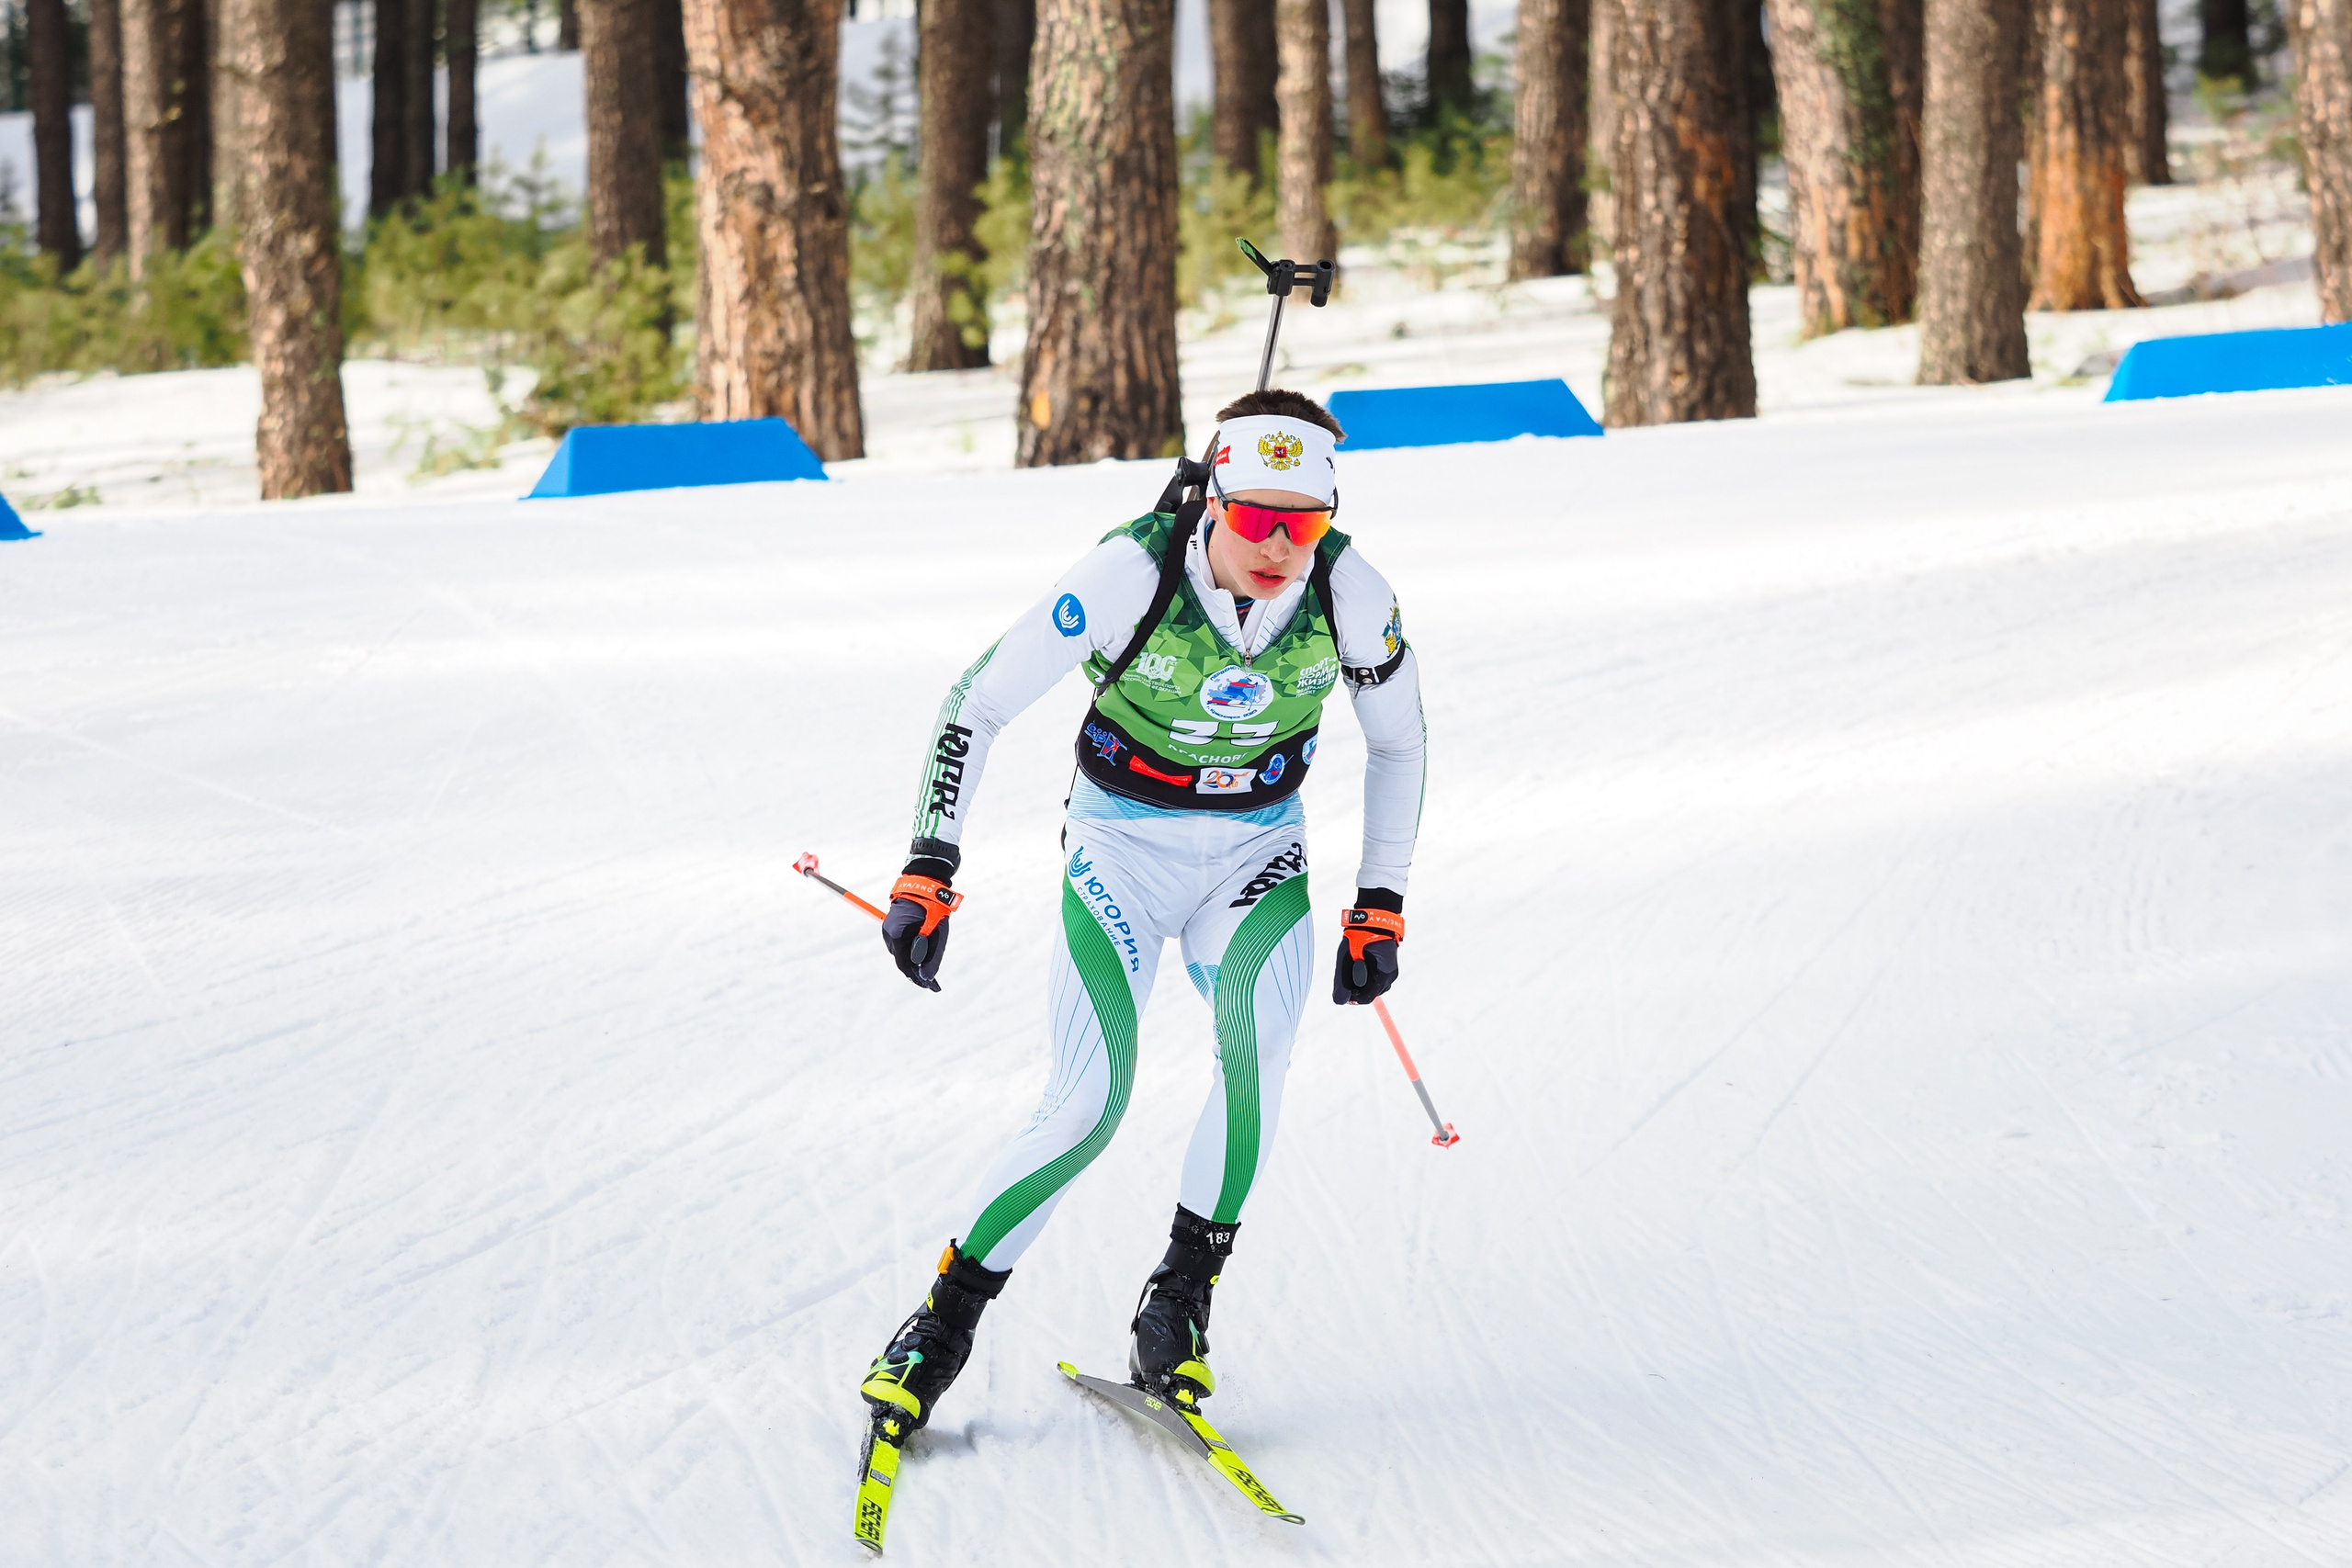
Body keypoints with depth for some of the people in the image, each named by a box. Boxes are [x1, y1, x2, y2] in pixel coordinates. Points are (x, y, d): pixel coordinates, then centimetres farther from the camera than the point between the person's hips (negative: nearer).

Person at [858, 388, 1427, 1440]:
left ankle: (1182, 1300, -16)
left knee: (1258, 1036, -30)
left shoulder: (1351, 594, -17)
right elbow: (978, 703, -15)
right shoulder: (1131, 575, -25)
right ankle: (941, 1328, 2)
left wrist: (1381, 906, 4)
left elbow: (1397, 741, 3)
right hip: (1124, 842, -2)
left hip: (1259, 849, 2)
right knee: (1087, 1107, -16)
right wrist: (929, 869, -20)